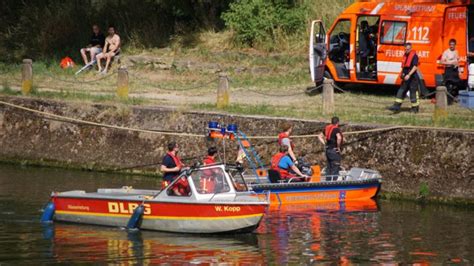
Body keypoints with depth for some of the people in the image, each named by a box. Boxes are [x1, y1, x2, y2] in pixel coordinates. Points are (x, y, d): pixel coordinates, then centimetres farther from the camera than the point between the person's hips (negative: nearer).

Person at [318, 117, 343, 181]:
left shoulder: (327, 128, 11)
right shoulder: (336, 129, -14)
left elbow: (320, 136, 21)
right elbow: (339, 138, -32)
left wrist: (325, 144, 14)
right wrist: (338, 147, -18)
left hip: (328, 150, 8)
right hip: (334, 150, -8)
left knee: (329, 168, 16)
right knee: (335, 169, -5)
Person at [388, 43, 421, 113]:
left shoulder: (414, 56, -12)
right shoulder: (405, 55, 14)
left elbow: (415, 67, -19)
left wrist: (409, 75, -26)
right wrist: (402, 73, 10)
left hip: (412, 77, -8)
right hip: (406, 77, 8)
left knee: (413, 92, -1)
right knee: (401, 91, 2)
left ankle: (415, 108, 10)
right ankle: (396, 106, 0)